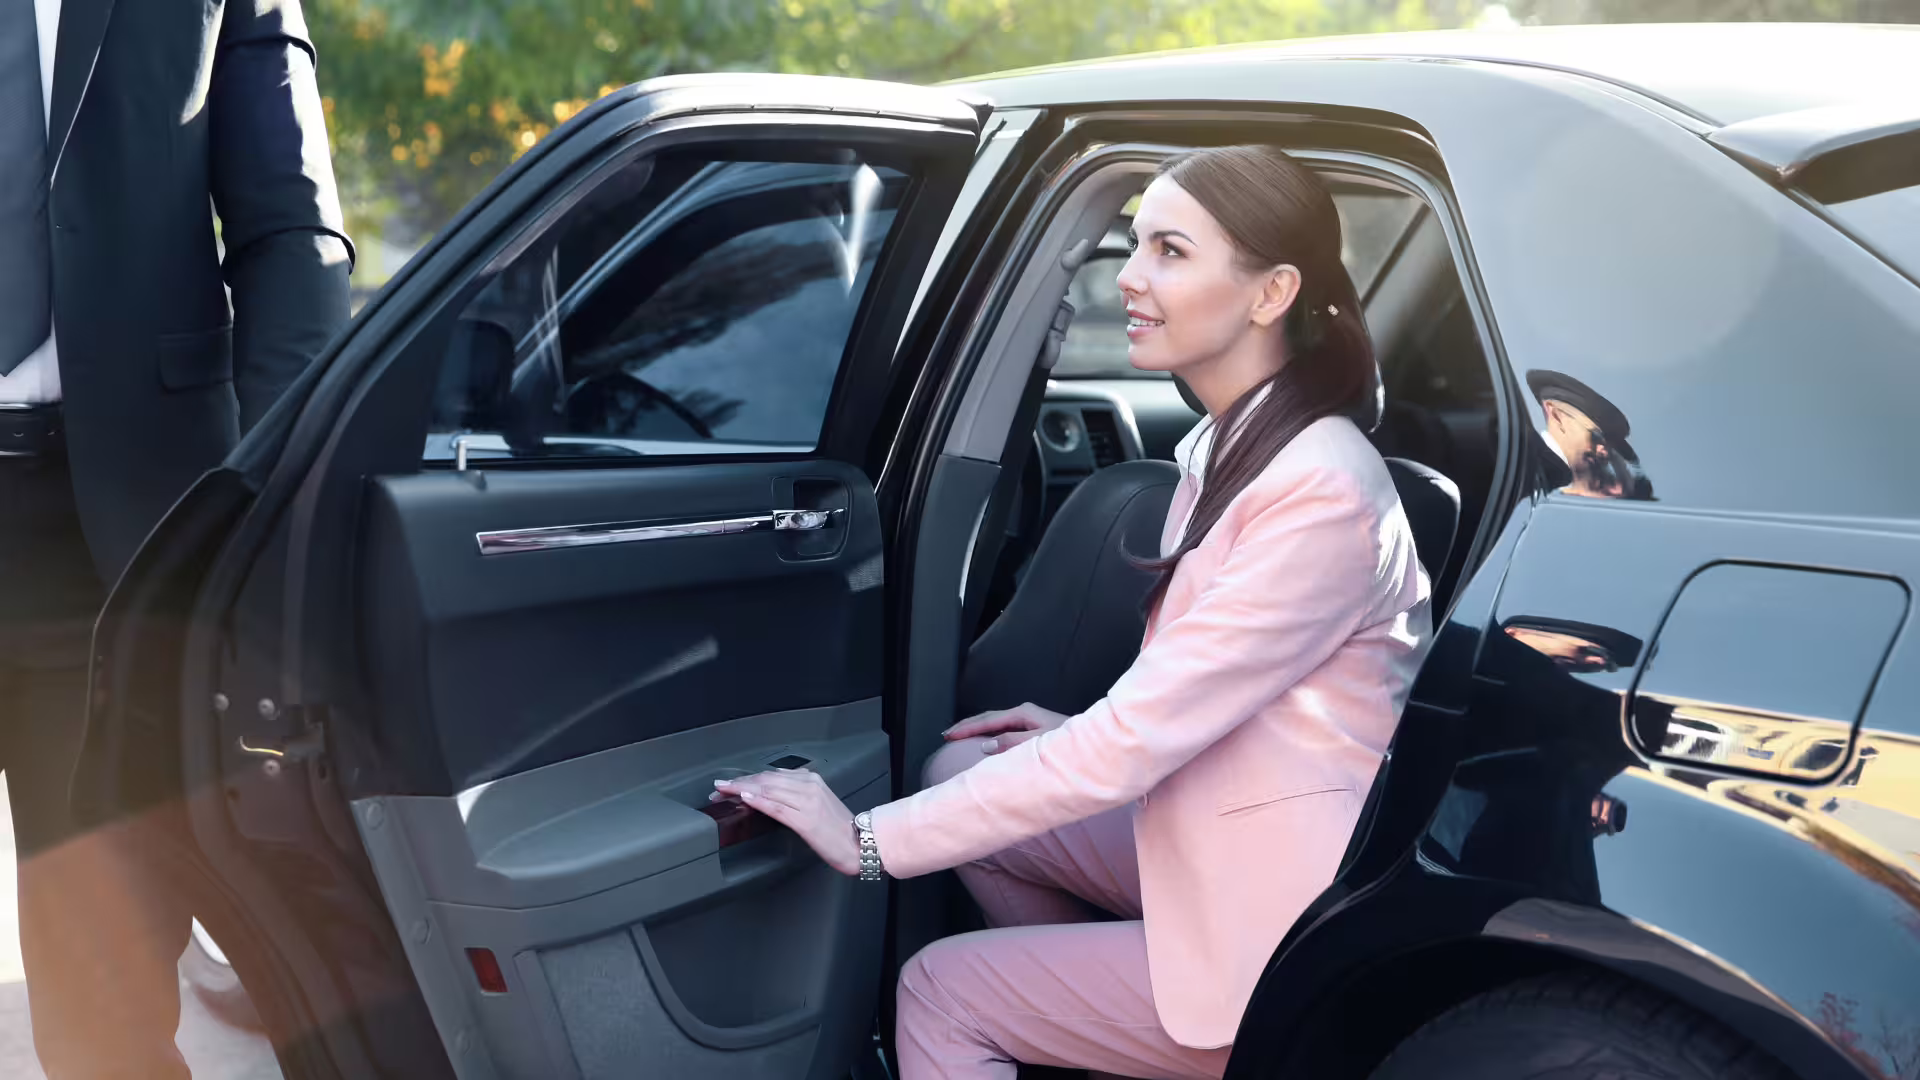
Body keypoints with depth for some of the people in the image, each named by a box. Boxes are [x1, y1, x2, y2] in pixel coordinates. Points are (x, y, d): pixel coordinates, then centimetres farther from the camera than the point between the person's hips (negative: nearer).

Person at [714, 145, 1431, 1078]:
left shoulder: (1320, 495, -25)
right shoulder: (1231, 444, 4)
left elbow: (1129, 747, -27)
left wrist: (871, 840, -23)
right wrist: (1086, 734, 3)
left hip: (1287, 934, -9)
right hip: (1226, 851, 9)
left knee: (936, 994, -7)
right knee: (959, 774, 6)